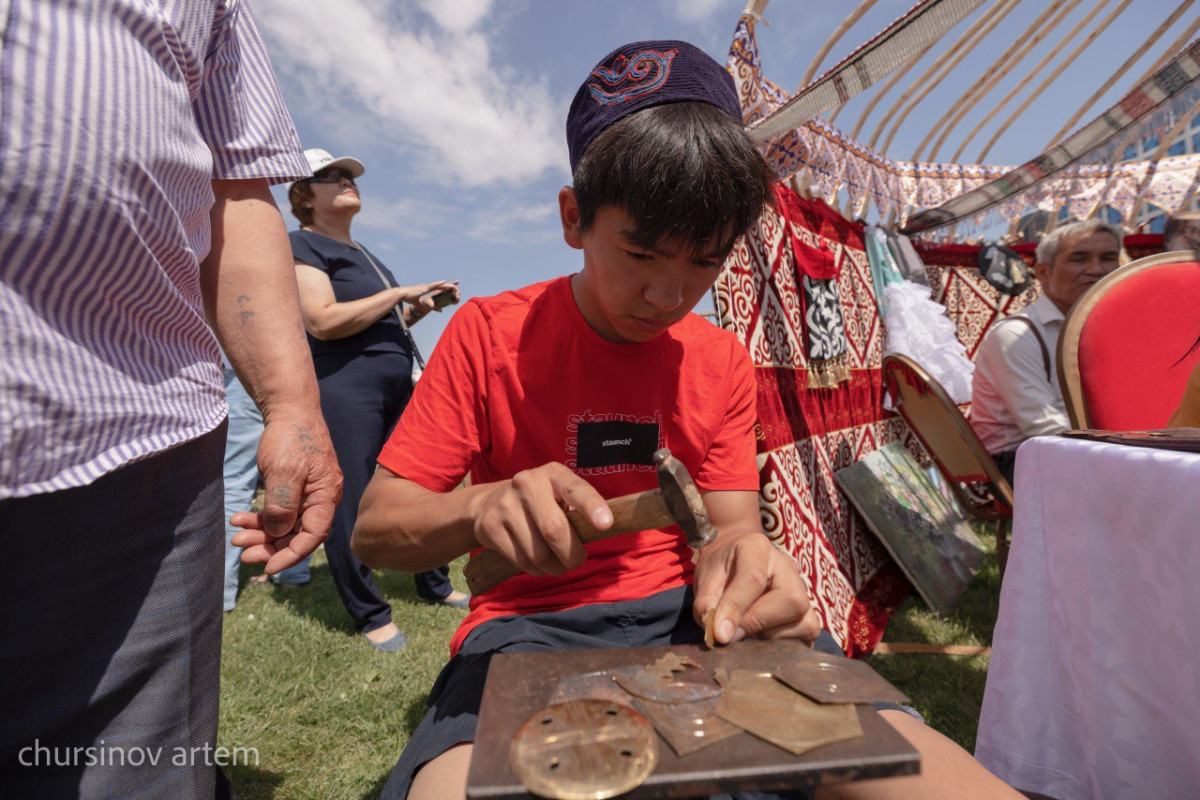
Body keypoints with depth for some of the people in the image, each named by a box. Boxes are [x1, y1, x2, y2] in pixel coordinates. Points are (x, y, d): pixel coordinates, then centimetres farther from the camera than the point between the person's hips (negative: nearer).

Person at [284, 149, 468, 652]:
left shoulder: (364, 254, 24)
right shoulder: (303, 245, -1)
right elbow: (324, 321, -16)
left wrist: (421, 307, 11)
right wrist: (400, 293, -11)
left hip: (398, 383, 8)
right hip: (342, 385, -8)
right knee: (349, 504, -2)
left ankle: (434, 587, 26)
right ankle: (370, 615, 13)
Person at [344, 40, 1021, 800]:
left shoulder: (723, 361, 2)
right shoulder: (489, 334, -6)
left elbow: (731, 523, 0)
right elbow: (374, 529, -7)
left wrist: (736, 558, -25)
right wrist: (483, 508, -29)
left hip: (689, 611, 3)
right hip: (533, 621, -1)